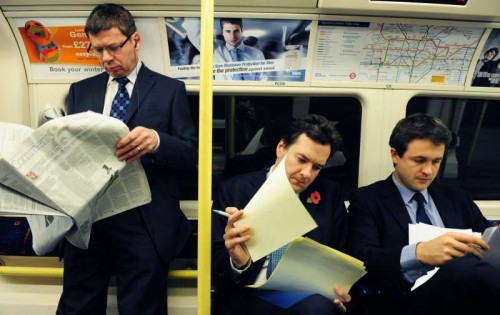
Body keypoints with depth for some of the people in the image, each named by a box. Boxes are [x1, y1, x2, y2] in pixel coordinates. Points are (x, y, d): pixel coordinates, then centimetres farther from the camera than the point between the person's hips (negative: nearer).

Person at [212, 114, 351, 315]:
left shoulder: (329, 195, 8)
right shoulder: (234, 190, 1)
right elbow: (217, 264, -1)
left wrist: (340, 290, -10)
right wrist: (237, 262, -24)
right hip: (249, 298, -2)